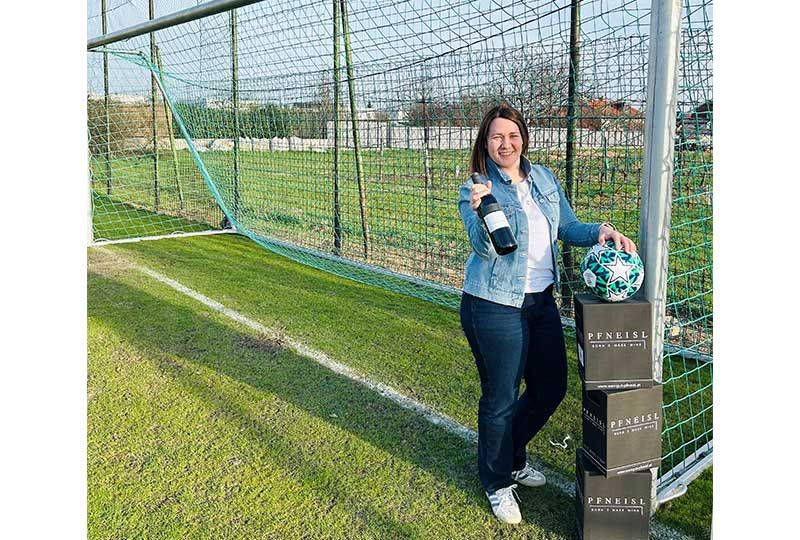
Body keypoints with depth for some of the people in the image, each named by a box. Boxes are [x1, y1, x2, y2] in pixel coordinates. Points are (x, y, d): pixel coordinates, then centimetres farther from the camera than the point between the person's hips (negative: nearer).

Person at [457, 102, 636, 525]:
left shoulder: (544, 179, 7)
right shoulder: (475, 190, -10)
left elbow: (567, 228, 13)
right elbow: (486, 248, -23)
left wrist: (601, 230, -6)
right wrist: (481, 212, -43)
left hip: (541, 302, 7)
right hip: (494, 307, -6)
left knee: (551, 388, 16)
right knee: (501, 398, 6)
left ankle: (512, 456, 42)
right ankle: (497, 483, 29)